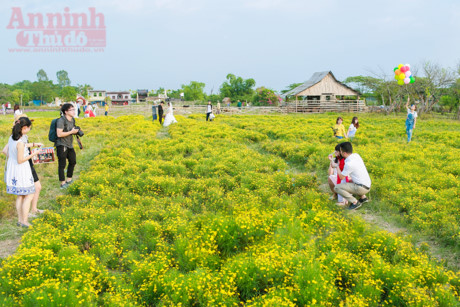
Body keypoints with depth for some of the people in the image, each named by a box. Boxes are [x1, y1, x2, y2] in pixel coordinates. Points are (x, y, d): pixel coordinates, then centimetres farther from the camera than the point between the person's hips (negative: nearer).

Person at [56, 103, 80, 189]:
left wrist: (76, 131, 2)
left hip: (70, 145, 9)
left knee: (73, 161, 17)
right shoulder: (61, 121, -18)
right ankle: (63, 183, 3)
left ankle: (69, 179, 33)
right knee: (62, 164, -4)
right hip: (62, 145, -9)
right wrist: (71, 132, -22)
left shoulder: (73, 119, 8)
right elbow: (59, 134, -24)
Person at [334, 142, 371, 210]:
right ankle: (363, 197, 20)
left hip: (362, 188, -9)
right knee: (348, 182, 33)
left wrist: (337, 167, 4)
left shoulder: (349, 164, -22)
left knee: (337, 188, -10)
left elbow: (341, 177, -8)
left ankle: (355, 202, -8)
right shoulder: (356, 155, 2)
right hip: (367, 186, 9)